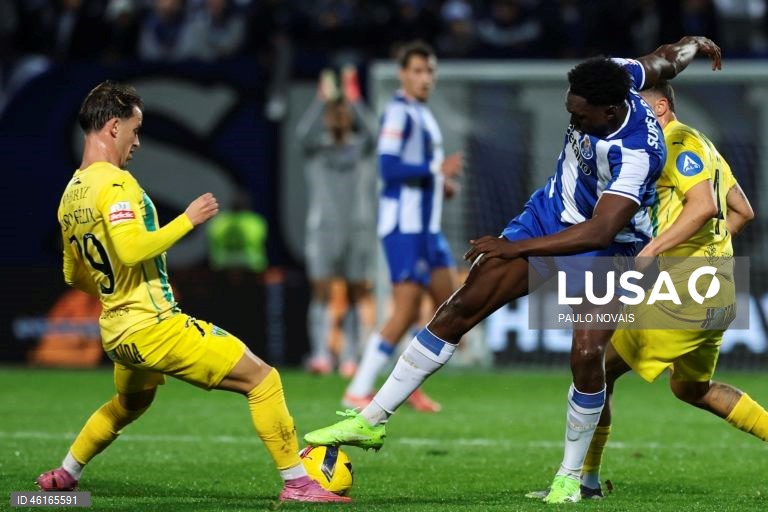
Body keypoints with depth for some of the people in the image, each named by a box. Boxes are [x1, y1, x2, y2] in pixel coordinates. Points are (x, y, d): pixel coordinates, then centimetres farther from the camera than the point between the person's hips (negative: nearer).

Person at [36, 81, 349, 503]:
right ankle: (297, 482, -5)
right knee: (262, 378, -5)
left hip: (116, 335, 9)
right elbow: (131, 250, -29)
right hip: (154, 326, -9)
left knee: (129, 404, 38)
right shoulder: (114, 183, -16)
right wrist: (188, 220, -19)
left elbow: (74, 277, 20)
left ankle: (65, 475, 44)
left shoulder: (70, 195, 11)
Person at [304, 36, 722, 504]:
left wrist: (515, 248, -39)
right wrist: (692, 46, 28)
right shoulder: (613, 78, -17)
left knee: (587, 354, -22)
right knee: (461, 308, 0)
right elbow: (663, 62, 5)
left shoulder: (636, 154, -36)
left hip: (604, 251, -6)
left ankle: (571, 477, 3)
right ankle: (373, 421, 5)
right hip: (549, 215, 6)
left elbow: (599, 233, -39)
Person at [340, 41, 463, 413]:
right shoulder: (399, 113, -12)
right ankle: (358, 391, -5)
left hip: (427, 227, 10)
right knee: (406, 310, -11)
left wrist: (440, 179, 12)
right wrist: (435, 170, -24)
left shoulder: (423, 115, 19)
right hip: (403, 225, -10)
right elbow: (388, 167, -22)